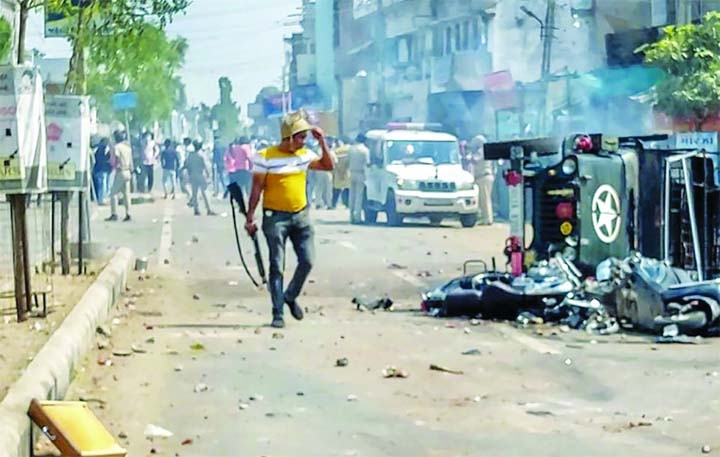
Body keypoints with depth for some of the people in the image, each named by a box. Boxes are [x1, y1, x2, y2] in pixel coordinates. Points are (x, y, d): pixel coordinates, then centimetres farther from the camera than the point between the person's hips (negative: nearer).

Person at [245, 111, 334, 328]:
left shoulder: (305, 154, 7)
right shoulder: (265, 157, -9)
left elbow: (329, 165, 14)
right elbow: (257, 189, -7)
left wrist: (322, 143, 2)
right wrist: (250, 218, -7)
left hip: (301, 215, 5)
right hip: (276, 217, -5)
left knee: (307, 261, 1)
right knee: (277, 267, -2)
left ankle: (290, 297, 25)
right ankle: (278, 313, 3)